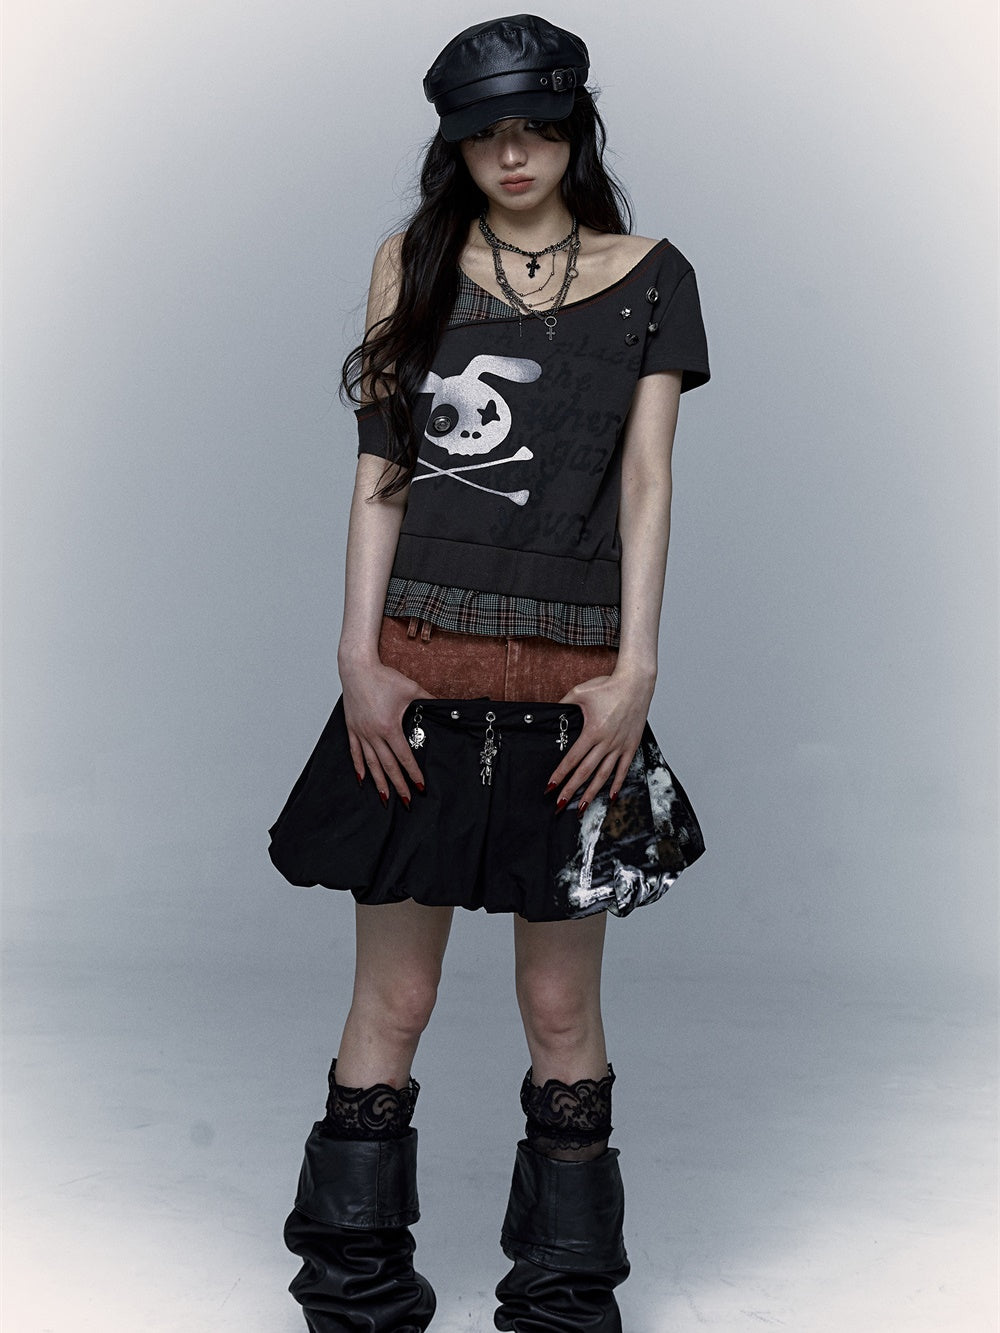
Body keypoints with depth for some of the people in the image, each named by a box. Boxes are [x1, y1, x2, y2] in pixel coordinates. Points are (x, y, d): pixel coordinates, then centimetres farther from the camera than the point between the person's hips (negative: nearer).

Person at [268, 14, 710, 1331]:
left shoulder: (649, 279, 8)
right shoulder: (414, 263, 10)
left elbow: (647, 482, 3)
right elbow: (380, 467, 6)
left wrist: (634, 670, -6)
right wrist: (360, 653, -3)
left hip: (572, 681, 0)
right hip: (419, 670, 1)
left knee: (562, 1009, 5)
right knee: (393, 998, 4)